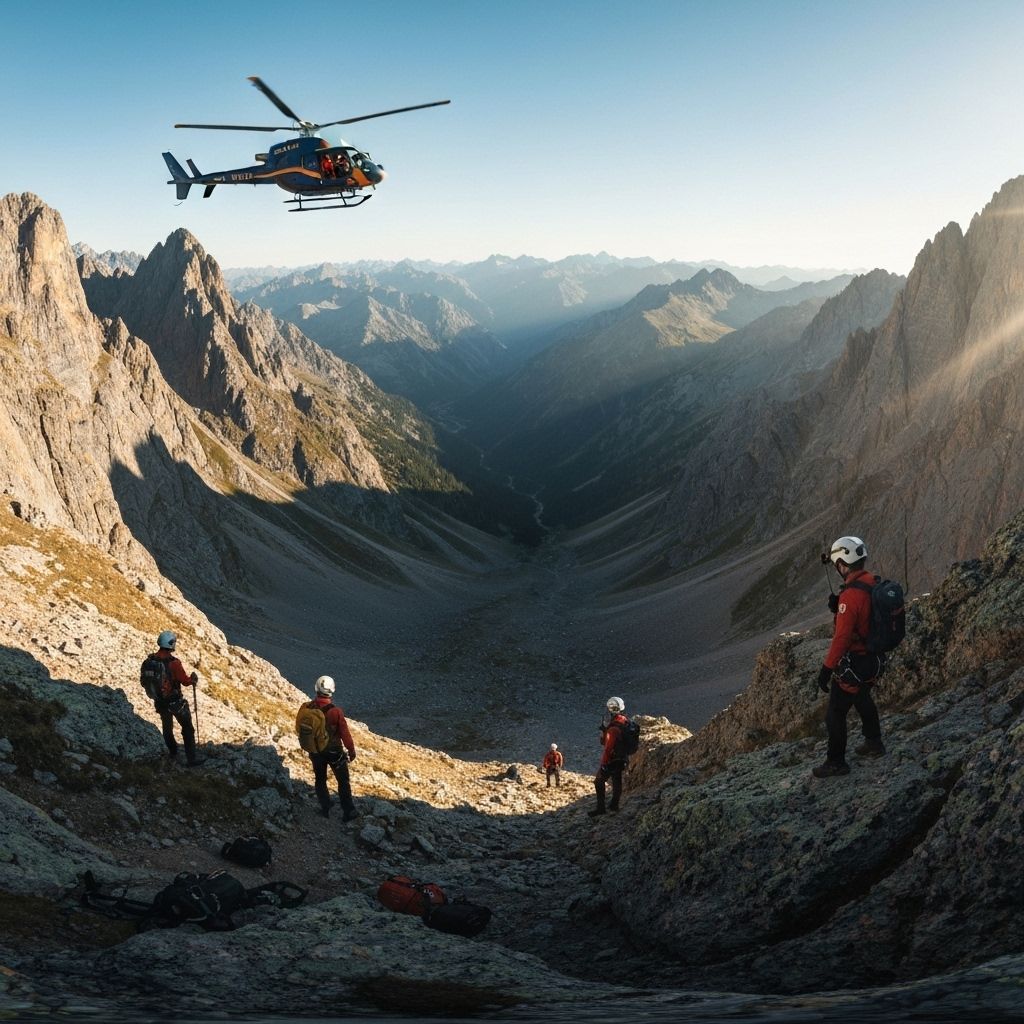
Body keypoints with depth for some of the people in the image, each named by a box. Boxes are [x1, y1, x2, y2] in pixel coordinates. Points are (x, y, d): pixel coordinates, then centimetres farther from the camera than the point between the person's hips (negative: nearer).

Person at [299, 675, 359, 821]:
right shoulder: (335, 712, -26)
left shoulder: (307, 709, -15)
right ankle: (348, 812, 17)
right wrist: (351, 751, -2)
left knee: (320, 780, 22)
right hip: (334, 752, -3)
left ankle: (325, 809, 30)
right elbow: (345, 734, -17)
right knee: (343, 781, 13)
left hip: (316, 751, 3)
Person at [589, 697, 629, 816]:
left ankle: (601, 807, 1)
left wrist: (603, 763, -21)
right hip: (622, 758, 8)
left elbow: (608, 747, -25)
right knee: (617, 781, 18)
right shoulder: (626, 722, 0)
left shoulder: (613, 728, -26)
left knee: (599, 781, 2)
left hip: (611, 759, -8)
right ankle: (614, 805, 29)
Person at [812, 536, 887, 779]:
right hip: (874, 658, 9)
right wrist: (838, 607, -4)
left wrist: (827, 669, -25)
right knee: (863, 699, 31)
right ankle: (874, 743, 48)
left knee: (835, 714, 6)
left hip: (853, 663, -9)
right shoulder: (873, 583, -2)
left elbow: (842, 637, -30)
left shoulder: (851, 594, -30)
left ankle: (836, 762, 17)